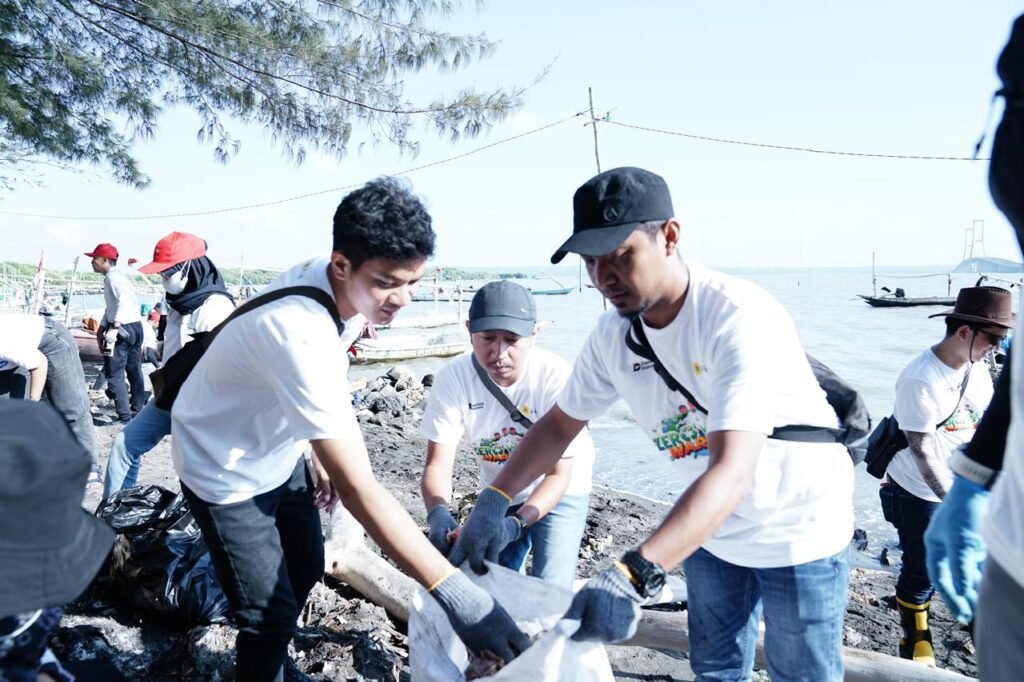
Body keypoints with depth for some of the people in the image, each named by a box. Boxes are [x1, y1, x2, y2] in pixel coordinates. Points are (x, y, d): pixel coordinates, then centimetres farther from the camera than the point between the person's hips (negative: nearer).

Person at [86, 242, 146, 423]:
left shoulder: (113, 276, -13)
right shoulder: (116, 275, 18)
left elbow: (126, 299, -30)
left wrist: (114, 327, -35)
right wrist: (102, 327, 25)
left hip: (124, 328, -10)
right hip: (135, 327, 10)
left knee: (114, 374, -5)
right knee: (134, 372, 16)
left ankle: (124, 417, -3)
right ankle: (138, 410, 26)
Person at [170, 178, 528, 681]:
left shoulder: (343, 288, -15)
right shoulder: (300, 335, -41)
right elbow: (360, 491, -43)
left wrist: (322, 454, 11)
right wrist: (454, 591, -43)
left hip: (277, 453, 8)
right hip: (223, 470, -8)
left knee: (305, 569, 19)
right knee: (270, 612, -4)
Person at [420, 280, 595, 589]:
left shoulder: (556, 377, -30)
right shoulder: (453, 378, -24)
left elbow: (559, 474, -24)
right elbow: (438, 463, -23)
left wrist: (516, 523, -39)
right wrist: (438, 513, -44)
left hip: (560, 491, -3)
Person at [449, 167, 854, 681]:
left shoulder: (739, 318, -32)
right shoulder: (612, 334, -13)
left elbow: (732, 472, -41)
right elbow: (559, 425, 1)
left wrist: (633, 577, -52)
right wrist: (493, 500, -14)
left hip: (797, 527, -5)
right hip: (710, 525, 5)